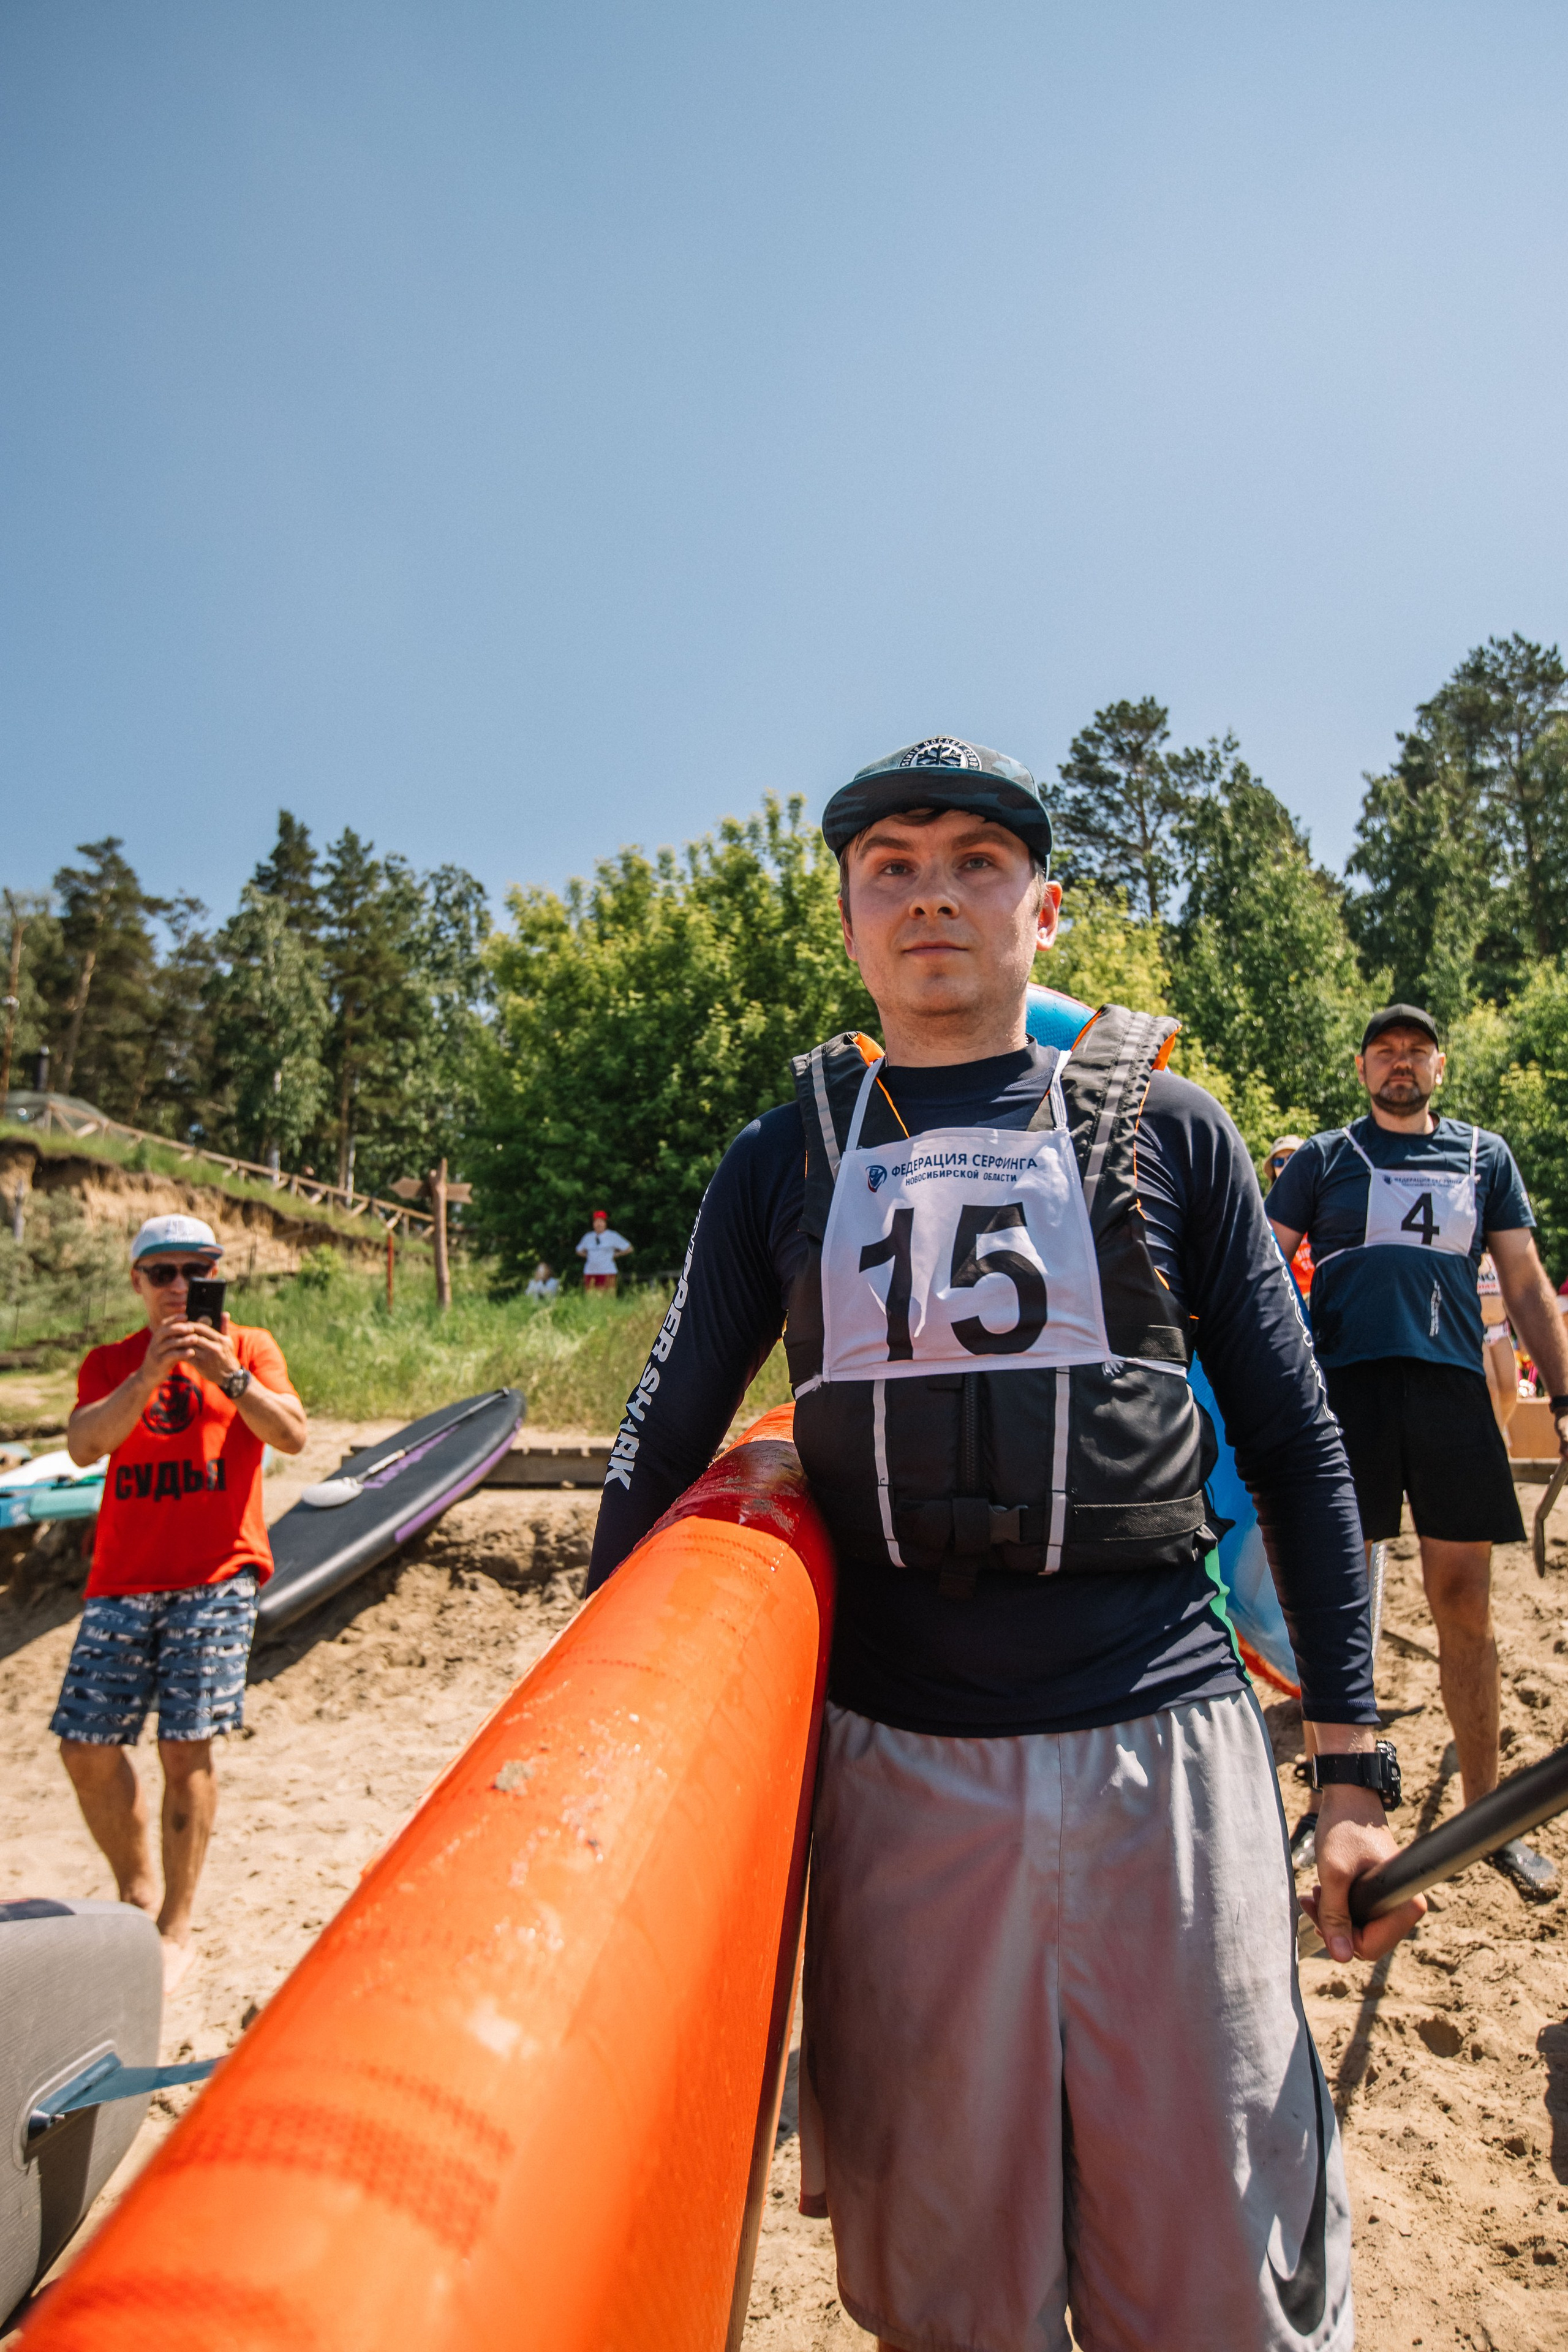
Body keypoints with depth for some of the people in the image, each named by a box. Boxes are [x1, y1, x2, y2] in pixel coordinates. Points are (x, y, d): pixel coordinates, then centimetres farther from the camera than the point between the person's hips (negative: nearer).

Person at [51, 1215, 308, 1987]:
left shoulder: (248, 1347, 4)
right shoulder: (110, 1362, 10)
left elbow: (292, 1436, -9)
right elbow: (84, 1445, -8)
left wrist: (231, 1375, -23)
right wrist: (148, 1376, -22)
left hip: (217, 1574, -3)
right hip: (124, 1576, 3)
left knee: (185, 1747, -5)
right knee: (86, 1746, 3)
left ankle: (176, 1929, 10)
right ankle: (136, 1893, 27)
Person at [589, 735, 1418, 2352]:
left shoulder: (1167, 1130, 5)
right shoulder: (781, 1160, 7)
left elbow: (1294, 1447, 6)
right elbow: (665, 1442, 11)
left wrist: (1353, 1764, 3)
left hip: (1163, 1752, 0)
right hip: (898, 1771, 1)